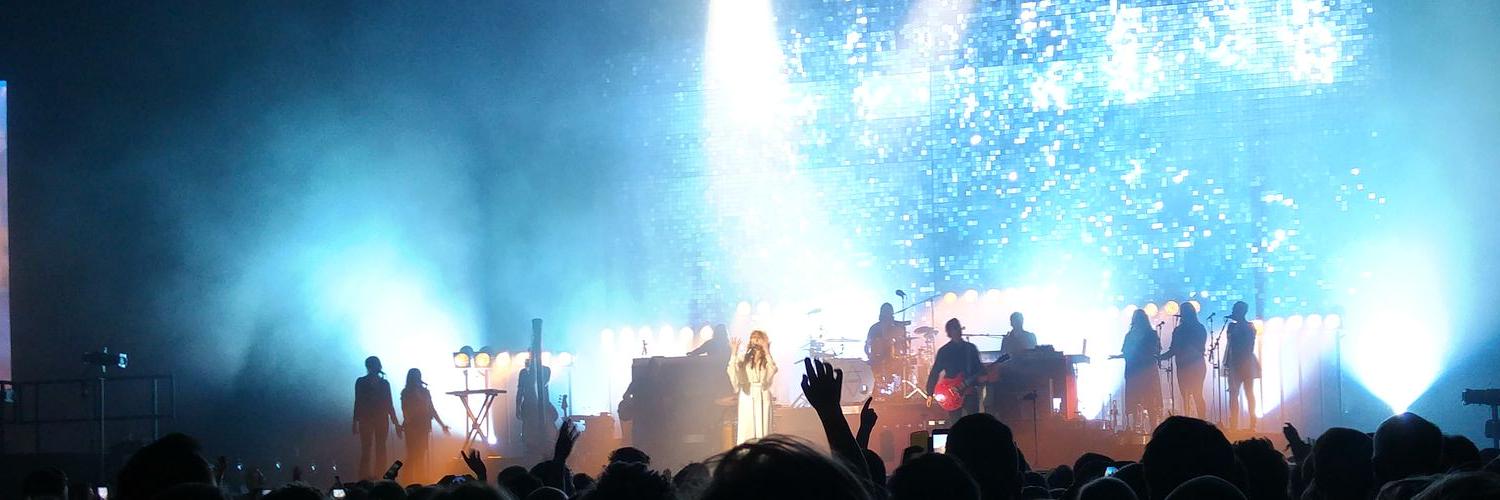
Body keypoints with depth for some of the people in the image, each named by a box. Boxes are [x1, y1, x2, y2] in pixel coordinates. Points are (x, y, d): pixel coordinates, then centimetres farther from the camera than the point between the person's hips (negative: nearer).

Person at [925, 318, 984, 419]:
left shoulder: (971, 348, 9)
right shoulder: (944, 351, 0)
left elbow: (979, 368, 14)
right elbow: (934, 373, -1)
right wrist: (930, 394, -6)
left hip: (970, 391, 3)